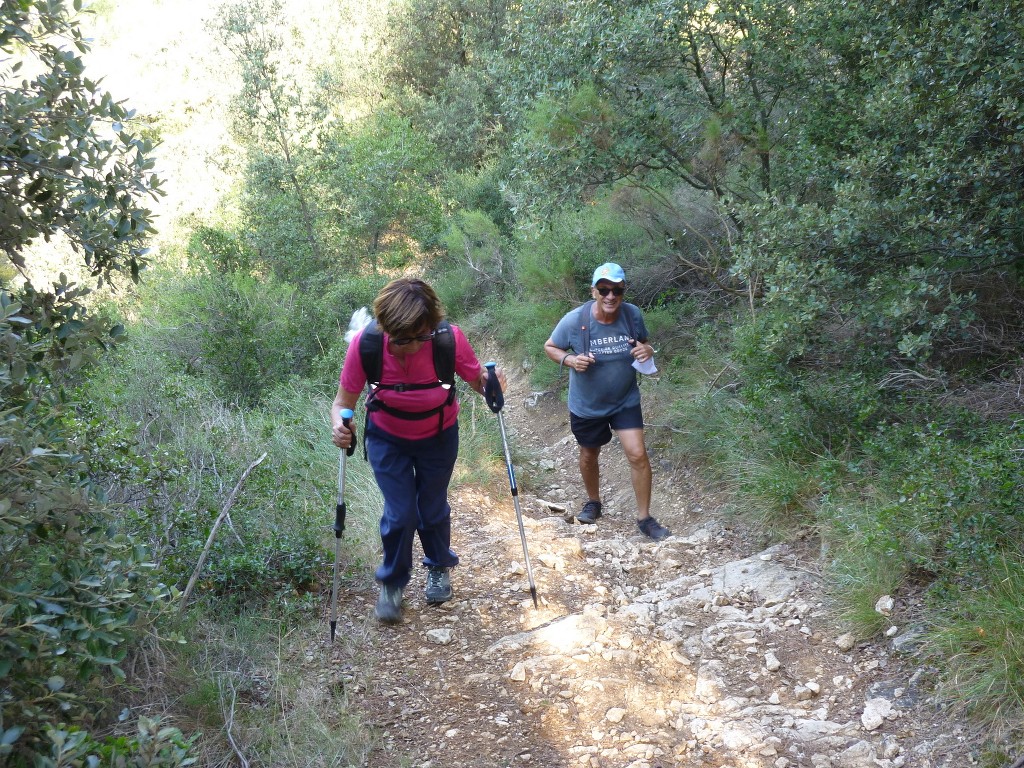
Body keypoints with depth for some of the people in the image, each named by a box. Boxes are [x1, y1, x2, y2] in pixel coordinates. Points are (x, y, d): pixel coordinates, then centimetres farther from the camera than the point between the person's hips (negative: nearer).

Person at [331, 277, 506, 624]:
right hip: (387, 439, 0)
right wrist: (339, 425, -45)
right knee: (400, 513, -3)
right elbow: (343, 403, -22)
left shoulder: (449, 338, -32)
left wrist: (491, 383, -39)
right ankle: (392, 583, 27)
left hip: (439, 436, 1)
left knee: (433, 509, 14)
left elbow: (478, 379, -16)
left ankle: (440, 568, 46)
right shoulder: (366, 343, -31)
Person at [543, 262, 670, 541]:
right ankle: (593, 502, 46)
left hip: (626, 401, 1)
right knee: (589, 456, 18)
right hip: (587, 405, 0)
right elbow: (549, 347, -7)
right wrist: (570, 360, -27)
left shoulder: (633, 315, -15)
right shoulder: (574, 321, -22)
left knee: (638, 455, -9)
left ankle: (644, 518, 7)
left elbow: (644, 342, 4)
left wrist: (647, 350, -20)